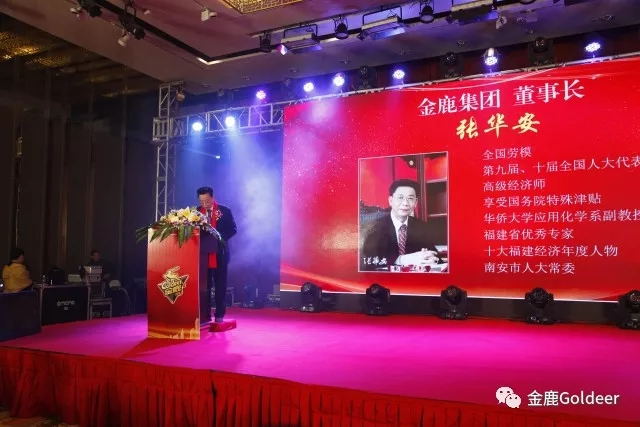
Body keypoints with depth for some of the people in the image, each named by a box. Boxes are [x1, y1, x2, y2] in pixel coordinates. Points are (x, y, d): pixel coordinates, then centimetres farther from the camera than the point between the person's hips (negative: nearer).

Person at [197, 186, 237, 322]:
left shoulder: (224, 211, -1)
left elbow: (232, 229, -2)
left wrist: (219, 237, -17)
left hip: (219, 253, -2)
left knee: (220, 285, 4)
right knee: (203, 285, 7)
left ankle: (219, 315, 12)